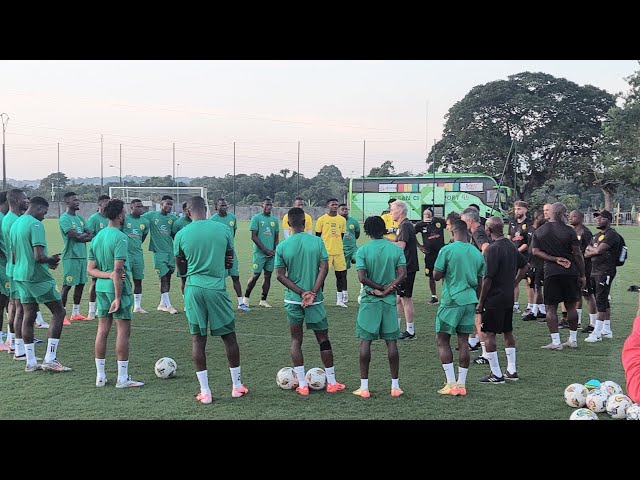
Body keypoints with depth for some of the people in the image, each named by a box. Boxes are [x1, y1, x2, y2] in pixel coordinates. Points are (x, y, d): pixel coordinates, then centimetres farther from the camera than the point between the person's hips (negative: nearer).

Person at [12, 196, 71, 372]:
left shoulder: (15, 224, 13)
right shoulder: (35, 224, -15)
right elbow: (39, 256, -23)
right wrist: (50, 260, -2)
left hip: (20, 276, 9)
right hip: (38, 277, -8)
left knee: (28, 316, 10)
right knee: (58, 312, 0)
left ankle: (31, 362, 11)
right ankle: (50, 359, -3)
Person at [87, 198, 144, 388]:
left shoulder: (97, 236, 9)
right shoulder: (120, 237, -15)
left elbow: (90, 269, 7)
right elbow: (118, 270, -20)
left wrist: (108, 275, -6)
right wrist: (118, 298, -18)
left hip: (101, 288, 8)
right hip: (118, 288, -7)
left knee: (102, 330, 10)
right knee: (123, 331, -1)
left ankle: (100, 376, 16)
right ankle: (122, 378, 2)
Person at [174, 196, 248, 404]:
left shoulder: (181, 235, -2)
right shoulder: (223, 229, -2)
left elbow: (181, 268, 8)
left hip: (193, 288, 0)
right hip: (217, 289, 0)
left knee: (197, 338, 6)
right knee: (229, 336, 12)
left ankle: (205, 391, 7)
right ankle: (237, 386, 22)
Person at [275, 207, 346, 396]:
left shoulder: (282, 246, -4)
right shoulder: (317, 241, -5)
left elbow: (280, 275, -6)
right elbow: (324, 267, -10)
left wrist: (301, 292, -7)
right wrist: (313, 292, -12)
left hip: (293, 300, 0)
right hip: (315, 300, 0)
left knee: (296, 341, 10)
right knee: (323, 339, 12)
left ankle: (302, 385, 7)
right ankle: (332, 382, 17)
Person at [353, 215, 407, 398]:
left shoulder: (363, 250, -6)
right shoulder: (396, 249, 1)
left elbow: (362, 277, -14)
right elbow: (402, 275, -8)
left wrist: (380, 288, -5)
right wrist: (387, 289, -9)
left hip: (369, 301, -2)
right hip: (389, 301, 2)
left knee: (365, 341, 3)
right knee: (391, 342, 7)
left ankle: (364, 387, 4)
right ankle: (395, 386, 10)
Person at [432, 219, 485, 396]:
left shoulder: (447, 250, -9)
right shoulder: (477, 253, 7)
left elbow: (436, 276, -7)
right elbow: (480, 281, 12)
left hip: (451, 300, -5)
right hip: (470, 300, 5)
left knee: (442, 340, 4)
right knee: (463, 341, 9)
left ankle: (451, 383, -2)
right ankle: (462, 384, 11)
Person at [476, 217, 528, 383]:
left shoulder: (492, 249, -17)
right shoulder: (511, 246, 8)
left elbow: (488, 278, -19)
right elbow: (524, 265, 20)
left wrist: (480, 303, -13)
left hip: (494, 298, -8)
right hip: (509, 297, 8)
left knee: (488, 334, -1)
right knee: (508, 332, 16)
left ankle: (496, 374, 1)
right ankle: (511, 371, 22)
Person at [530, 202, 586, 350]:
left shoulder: (538, 232, 4)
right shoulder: (569, 231, -4)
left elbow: (535, 251, -4)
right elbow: (577, 254, -4)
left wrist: (555, 259, -6)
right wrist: (582, 275, 3)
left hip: (551, 272, 0)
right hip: (570, 272, 0)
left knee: (551, 307, 3)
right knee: (571, 306, 12)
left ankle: (556, 342, -2)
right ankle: (573, 339, 20)